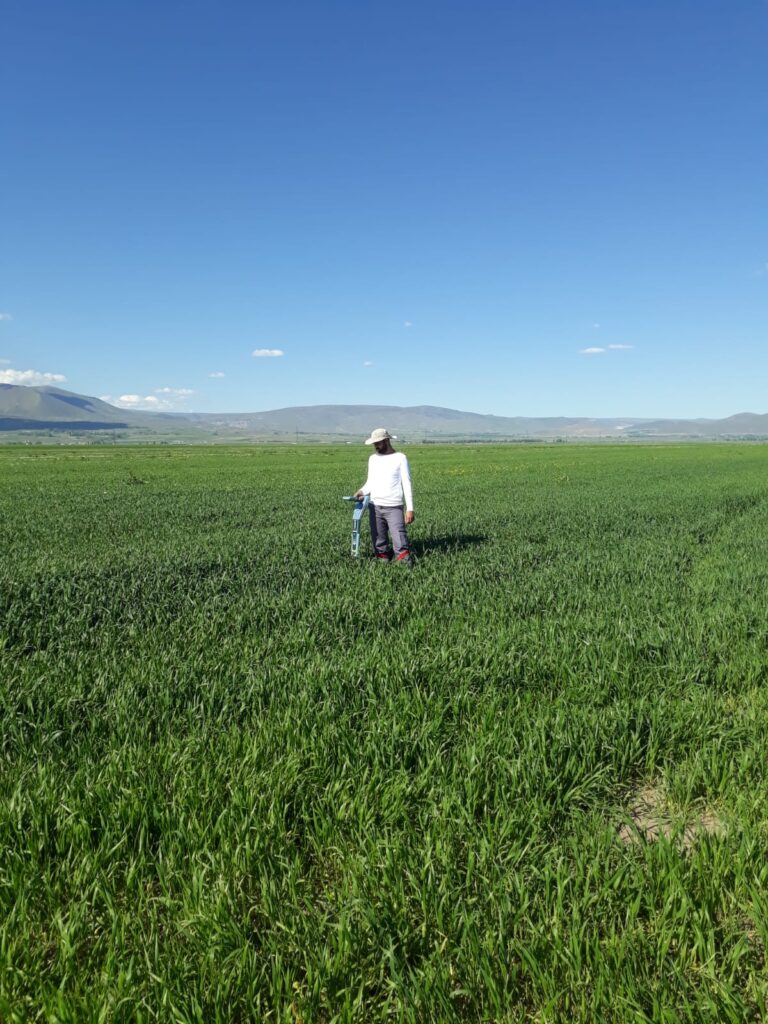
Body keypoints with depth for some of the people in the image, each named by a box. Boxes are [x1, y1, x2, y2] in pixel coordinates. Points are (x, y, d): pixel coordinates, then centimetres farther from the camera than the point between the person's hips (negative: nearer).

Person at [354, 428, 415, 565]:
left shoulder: (400, 458, 0)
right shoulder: (372, 458, 15)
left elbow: (407, 485, -3)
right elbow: (371, 482, 15)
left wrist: (410, 509, -10)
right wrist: (362, 491, -7)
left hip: (394, 507, -4)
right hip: (375, 506, 4)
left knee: (400, 541, -13)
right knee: (379, 542, 4)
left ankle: (405, 558, -6)